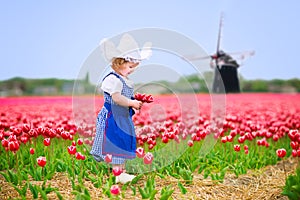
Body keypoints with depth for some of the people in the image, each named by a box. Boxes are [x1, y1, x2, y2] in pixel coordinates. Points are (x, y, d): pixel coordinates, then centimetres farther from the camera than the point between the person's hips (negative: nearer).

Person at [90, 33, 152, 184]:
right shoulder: (113, 79, -18)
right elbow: (117, 98, -28)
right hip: (113, 118, -10)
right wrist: (132, 103, -24)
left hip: (124, 118, 10)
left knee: (124, 143, 14)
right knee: (117, 144, -6)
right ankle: (118, 174, 1)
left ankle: (122, 171, 24)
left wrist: (136, 102, 6)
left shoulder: (125, 80, 14)